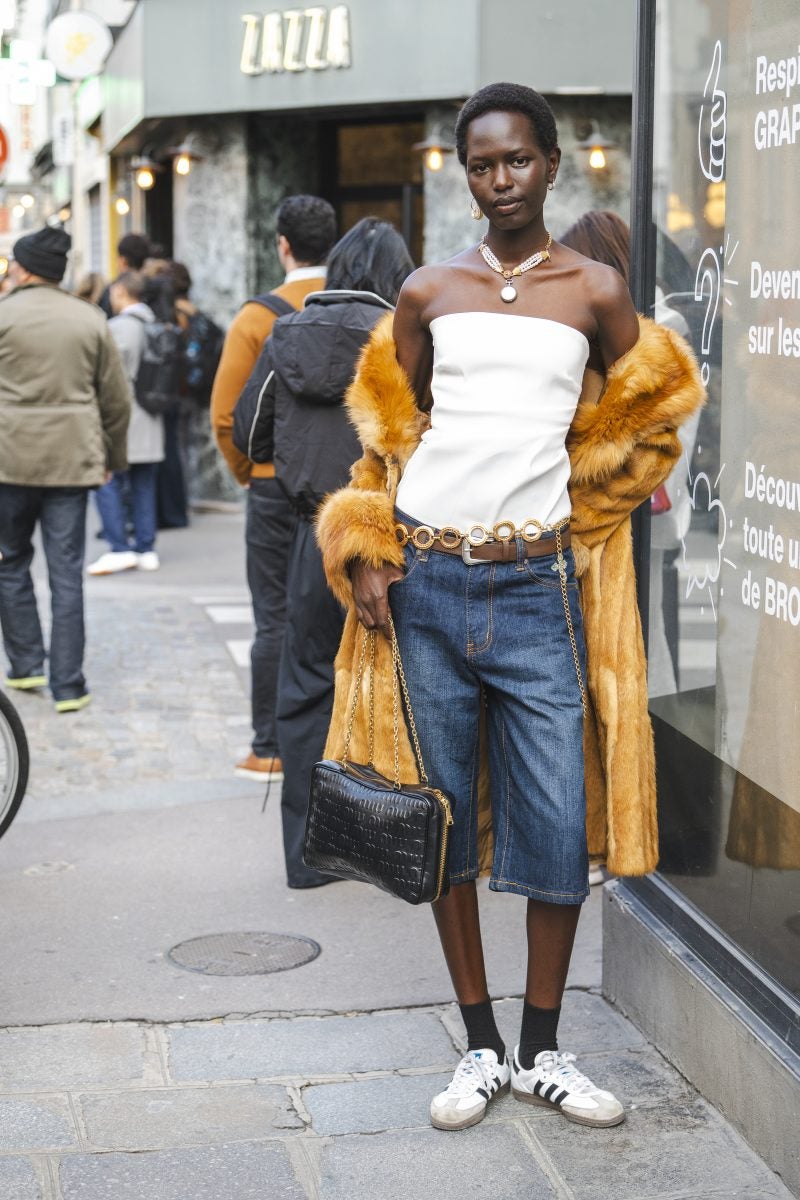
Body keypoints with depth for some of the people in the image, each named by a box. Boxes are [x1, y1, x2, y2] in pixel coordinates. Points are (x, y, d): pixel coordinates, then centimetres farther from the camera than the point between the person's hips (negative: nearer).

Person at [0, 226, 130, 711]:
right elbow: (117, 399, 9)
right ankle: (68, 684, 3)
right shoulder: (91, 320, 5)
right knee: (67, 573, 3)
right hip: (72, 459, 2)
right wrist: (113, 457, 21)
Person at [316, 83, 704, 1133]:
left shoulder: (596, 292, 4)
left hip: (537, 585, -1)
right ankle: (481, 1047, 20)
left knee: (559, 823, -1)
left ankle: (544, 1052, 16)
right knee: (443, 814, 6)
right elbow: (388, 434, 12)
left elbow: (644, 421, 18)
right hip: (426, 577, 1)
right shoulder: (428, 293, 8)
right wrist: (364, 554, 3)